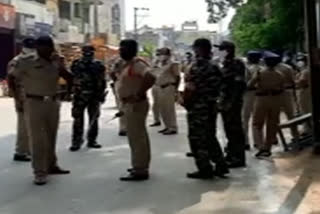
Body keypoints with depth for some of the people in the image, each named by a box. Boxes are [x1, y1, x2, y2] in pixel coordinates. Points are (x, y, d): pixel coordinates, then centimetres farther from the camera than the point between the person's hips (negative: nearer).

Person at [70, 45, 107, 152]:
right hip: (79, 96, -2)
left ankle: (92, 140, 20)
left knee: (94, 119, 8)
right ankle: (76, 141, 3)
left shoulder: (98, 66, 4)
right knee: (78, 119, -3)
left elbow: (102, 82, 5)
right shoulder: (76, 65, 2)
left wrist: (101, 95, -1)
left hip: (94, 96, 2)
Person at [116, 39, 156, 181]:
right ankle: (141, 166, 25)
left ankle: (140, 171, -6)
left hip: (135, 105, -11)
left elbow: (151, 78, -31)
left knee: (136, 138, -9)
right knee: (140, 137, 15)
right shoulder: (129, 64, 15)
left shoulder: (137, 64, -17)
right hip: (130, 104, 11)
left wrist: (138, 94, -26)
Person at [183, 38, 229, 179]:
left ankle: (205, 169, 4)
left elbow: (191, 88, -20)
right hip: (211, 106, 8)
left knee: (197, 139, 1)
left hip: (198, 107, -8)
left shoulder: (197, 66, -15)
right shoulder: (214, 67, 11)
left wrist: (184, 101, -5)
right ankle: (220, 165, 18)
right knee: (210, 137, 17)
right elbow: (216, 87, 13)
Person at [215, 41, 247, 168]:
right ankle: (231, 155, 24)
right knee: (229, 130, 15)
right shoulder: (226, 65, 15)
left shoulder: (236, 65, -13)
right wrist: (221, 101, 17)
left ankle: (238, 158, 1)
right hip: (225, 103, 9)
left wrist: (232, 102, -22)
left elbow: (239, 86, -19)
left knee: (235, 130, -4)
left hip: (232, 104, -9)